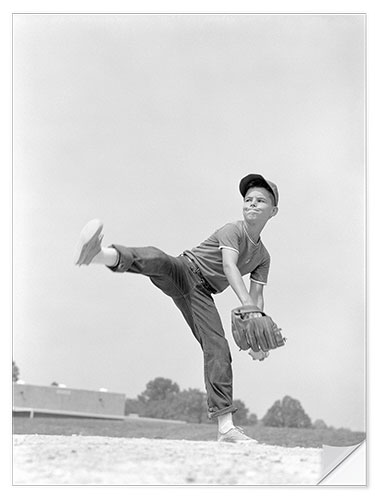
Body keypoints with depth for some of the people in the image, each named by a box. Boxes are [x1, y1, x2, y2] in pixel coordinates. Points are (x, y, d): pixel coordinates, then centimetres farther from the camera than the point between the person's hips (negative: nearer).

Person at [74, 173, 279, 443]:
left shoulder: (263, 258, 14)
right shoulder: (233, 230, -6)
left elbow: (257, 298, 12)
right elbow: (229, 266, -23)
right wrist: (248, 308, -38)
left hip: (201, 294, 5)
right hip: (184, 270, -5)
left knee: (218, 351, -10)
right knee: (156, 259, -39)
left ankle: (226, 425, -10)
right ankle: (98, 254, -70)